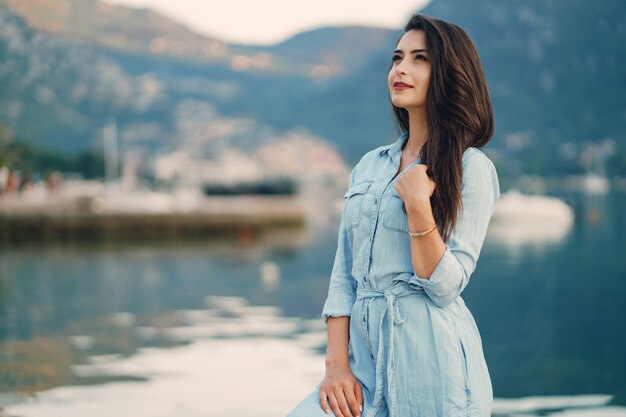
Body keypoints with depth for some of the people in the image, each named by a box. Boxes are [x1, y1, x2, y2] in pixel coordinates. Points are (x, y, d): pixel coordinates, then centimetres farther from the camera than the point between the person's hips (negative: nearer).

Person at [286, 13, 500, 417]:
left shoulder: (471, 168, -3)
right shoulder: (369, 165, 14)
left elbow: (445, 286, -9)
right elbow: (343, 275, 10)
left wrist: (418, 206, -20)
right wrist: (337, 363, -1)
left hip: (429, 359, -4)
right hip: (364, 352, 5)